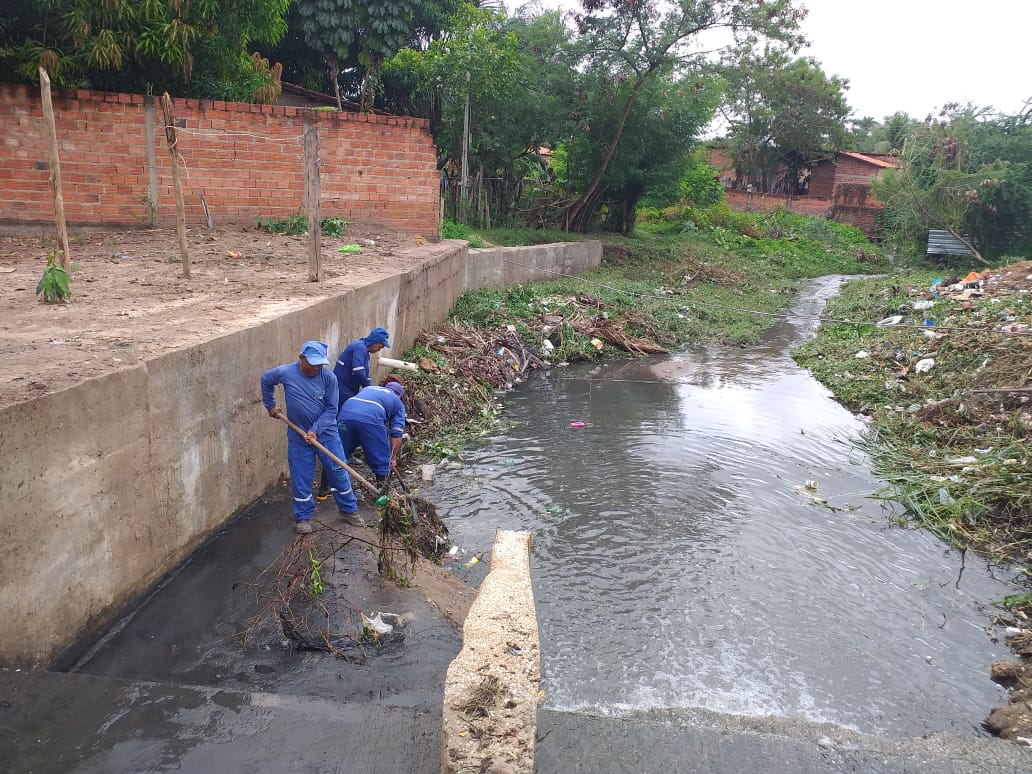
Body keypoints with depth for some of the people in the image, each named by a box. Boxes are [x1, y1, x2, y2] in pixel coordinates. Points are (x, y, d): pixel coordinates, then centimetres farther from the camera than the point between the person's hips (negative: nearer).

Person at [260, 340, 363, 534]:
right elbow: (266, 380, 8)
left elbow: (331, 409, -11)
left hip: (326, 432, 0)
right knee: (300, 477, 7)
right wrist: (270, 405, 14)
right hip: (298, 434, 0)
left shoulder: (329, 377, -15)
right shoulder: (285, 373, -14)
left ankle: (349, 510, 23)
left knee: (338, 472, 6)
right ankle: (303, 517, 23)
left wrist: (316, 430, -20)